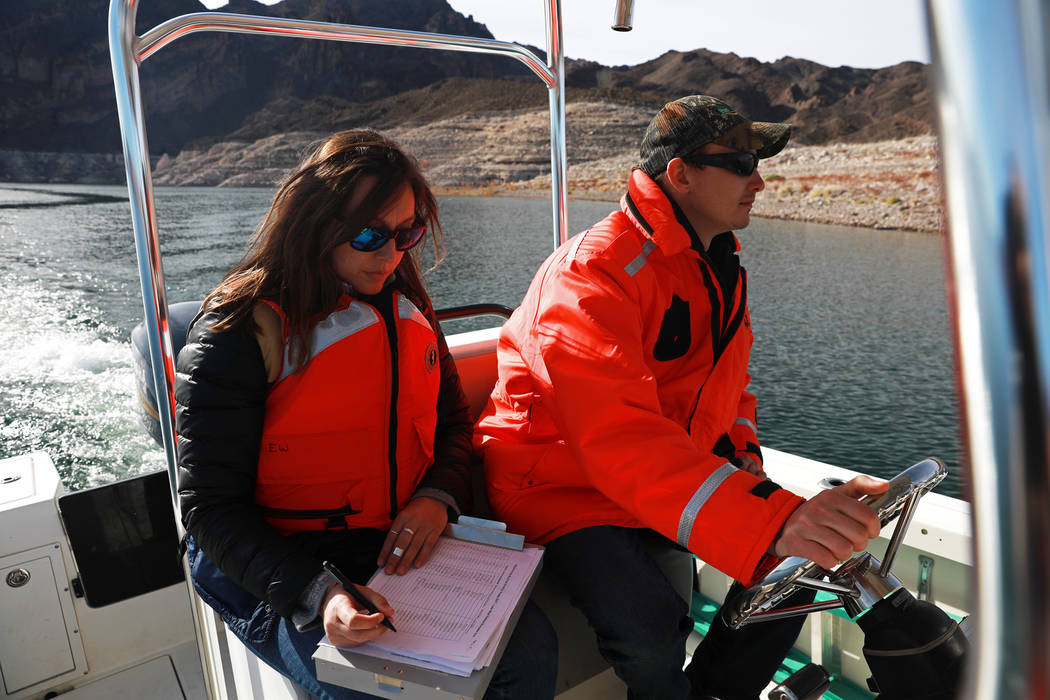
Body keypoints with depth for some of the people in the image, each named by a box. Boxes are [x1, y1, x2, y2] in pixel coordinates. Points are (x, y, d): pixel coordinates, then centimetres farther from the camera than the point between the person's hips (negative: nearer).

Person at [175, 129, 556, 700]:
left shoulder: (403, 305, 7)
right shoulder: (237, 334, -12)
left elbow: (453, 419, 15)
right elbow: (211, 507, -13)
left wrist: (439, 496, -7)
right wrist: (319, 595, -27)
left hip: (400, 548, 5)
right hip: (274, 572, -4)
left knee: (530, 647, -15)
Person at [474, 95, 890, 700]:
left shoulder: (719, 268, 7)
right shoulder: (591, 275, -24)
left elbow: (726, 389, 18)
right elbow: (623, 438, -38)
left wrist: (745, 461, -2)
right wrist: (773, 523, -48)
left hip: (677, 477, 8)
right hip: (564, 491, -8)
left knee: (804, 558, -1)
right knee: (652, 632, -29)